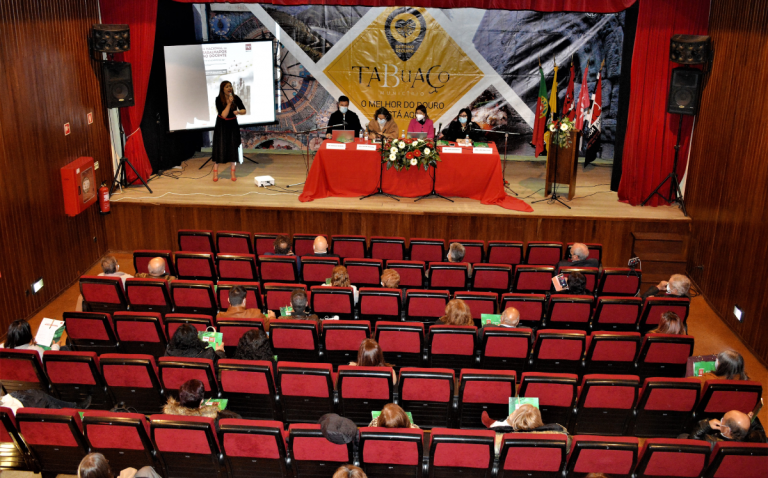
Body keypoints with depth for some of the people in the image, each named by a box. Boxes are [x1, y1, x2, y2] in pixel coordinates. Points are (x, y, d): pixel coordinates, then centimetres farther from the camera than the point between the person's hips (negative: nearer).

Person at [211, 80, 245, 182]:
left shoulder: (236, 98, -10)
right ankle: (215, 172, 7)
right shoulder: (218, 99, -16)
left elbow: (244, 111, -3)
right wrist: (229, 103, -31)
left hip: (233, 124, 2)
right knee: (219, 147, -3)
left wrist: (238, 111, -25)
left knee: (234, 147, 1)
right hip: (221, 125, -2)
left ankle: (232, 172, 14)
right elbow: (223, 115, -23)